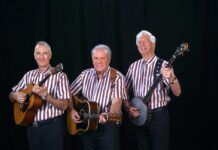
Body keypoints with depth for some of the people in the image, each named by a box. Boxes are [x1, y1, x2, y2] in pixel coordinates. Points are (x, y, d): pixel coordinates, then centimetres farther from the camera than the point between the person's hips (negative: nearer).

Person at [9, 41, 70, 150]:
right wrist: (16, 96, -7)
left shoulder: (59, 76, -8)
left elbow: (64, 105, -14)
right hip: (32, 126, 5)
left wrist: (45, 95, -26)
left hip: (52, 126, -5)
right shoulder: (29, 75, 9)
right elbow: (11, 95, 15)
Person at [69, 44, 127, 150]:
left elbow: (117, 102, -20)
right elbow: (69, 94, 12)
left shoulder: (117, 77, -8)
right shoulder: (85, 74, 7)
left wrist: (108, 115, -39)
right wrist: (71, 110, -5)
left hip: (108, 126, -4)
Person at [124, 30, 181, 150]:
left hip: (158, 115, -4)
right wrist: (128, 108, -2)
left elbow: (177, 93, -16)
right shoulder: (133, 67, 8)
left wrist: (171, 78, -36)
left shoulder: (163, 65, -7)